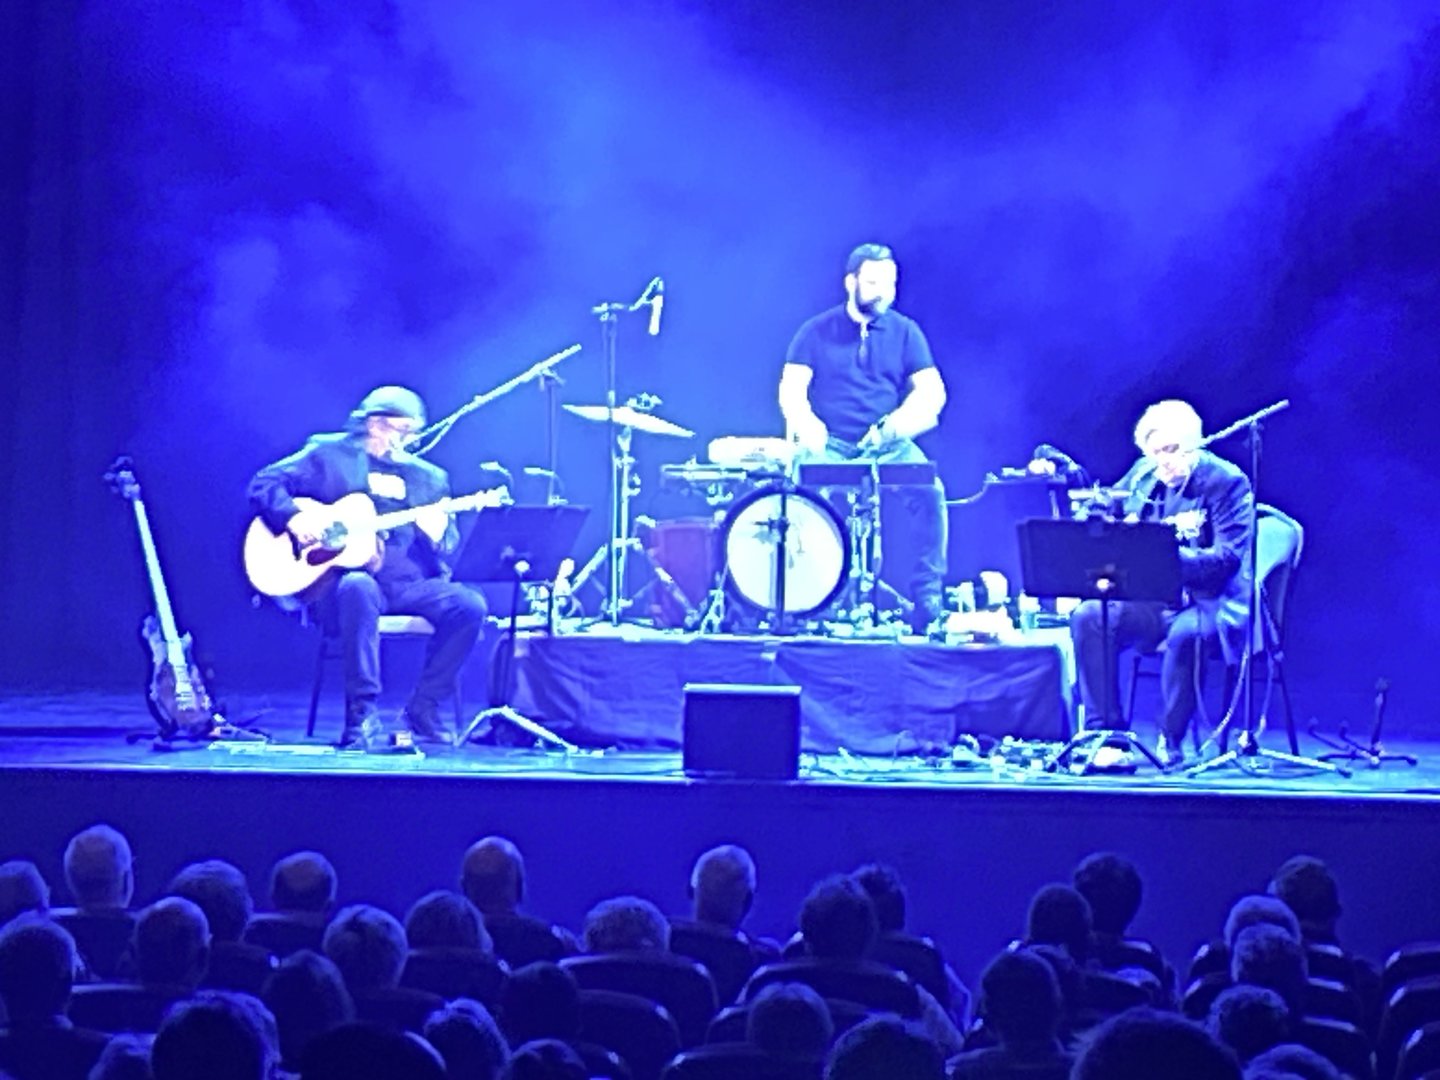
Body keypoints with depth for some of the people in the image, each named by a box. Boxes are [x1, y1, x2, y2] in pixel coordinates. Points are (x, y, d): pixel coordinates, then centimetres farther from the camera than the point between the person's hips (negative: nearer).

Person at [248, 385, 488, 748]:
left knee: (469, 606, -21)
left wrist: (438, 534, -8)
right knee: (359, 588, -40)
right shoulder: (330, 455, 9)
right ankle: (362, 713, -33)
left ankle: (423, 709, -10)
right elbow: (264, 484, 3)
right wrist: (294, 518, -15)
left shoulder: (429, 477, 19)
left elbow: (452, 551, 16)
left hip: (409, 585, 4)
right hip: (338, 581, -4)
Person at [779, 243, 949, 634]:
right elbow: (791, 389, -2)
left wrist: (901, 420, -21)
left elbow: (932, 390, 0)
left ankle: (929, 594, -19)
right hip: (830, 448, -1)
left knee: (929, 489, -28)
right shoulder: (817, 332, 6)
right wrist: (807, 425, -24)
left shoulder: (905, 331, 9)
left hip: (889, 448, 1)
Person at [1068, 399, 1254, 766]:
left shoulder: (1227, 482, -10)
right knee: (1088, 618, -18)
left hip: (1209, 603, -6)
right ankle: (1104, 732, -13)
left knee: (1185, 633, -39)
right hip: (1151, 600, 6)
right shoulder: (1143, 474, 8)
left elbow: (1228, 559, -19)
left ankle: (1170, 740, -22)